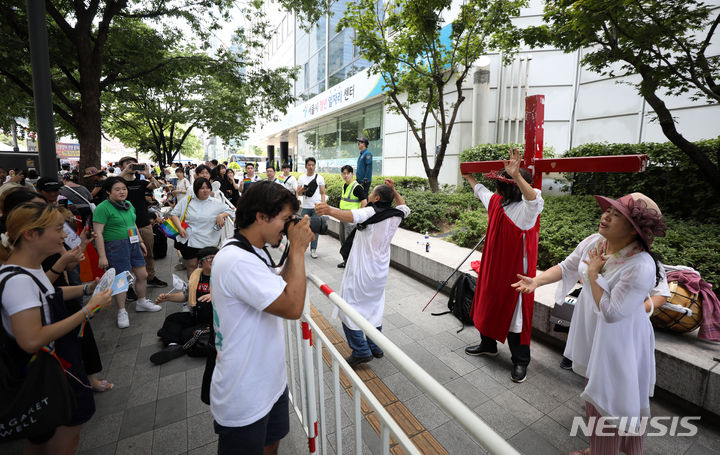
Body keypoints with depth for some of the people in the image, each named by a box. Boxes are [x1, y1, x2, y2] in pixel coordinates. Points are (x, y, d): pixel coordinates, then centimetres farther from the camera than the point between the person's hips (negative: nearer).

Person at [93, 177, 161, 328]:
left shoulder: (128, 205, 11)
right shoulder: (103, 208, -12)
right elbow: (98, 233, -15)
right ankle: (122, 312, 15)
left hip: (133, 244, 7)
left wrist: (141, 242, 22)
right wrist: (102, 256, -19)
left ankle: (142, 302, 32)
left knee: (143, 275, 12)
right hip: (116, 246, -7)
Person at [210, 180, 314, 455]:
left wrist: (296, 250, -2)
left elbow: (280, 287, 10)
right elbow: (292, 307, -32)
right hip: (244, 401, -8)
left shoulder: (253, 252, 2)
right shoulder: (237, 261, -30)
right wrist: (298, 249, -25)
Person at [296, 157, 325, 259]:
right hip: (305, 207, 2)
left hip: (317, 207, -1)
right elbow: (298, 193, 8)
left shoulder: (319, 177, 2)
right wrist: (302, 190, -15)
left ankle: (313, 249, 10)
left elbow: (322, 193, 3)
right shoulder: (301, 178, 8)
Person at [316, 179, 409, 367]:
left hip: (360, 271, -7)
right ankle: (375, 347, 31)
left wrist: (329, 210, -55)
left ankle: (361, 351, 6)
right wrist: (393, 190, 15)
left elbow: (352, 216, -40)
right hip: (380, 272, 7)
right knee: (374, 306, 21)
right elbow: (403, 206, 25)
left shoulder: (371, 212, -18)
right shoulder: (395, 216, 1)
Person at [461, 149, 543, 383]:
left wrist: (517, 176, -58)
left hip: (515, 269, -8)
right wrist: (469, 177, 42)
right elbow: (481, 191, 27)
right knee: (488, 305, 19)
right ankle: (488, 344, 41)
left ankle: (520, 361, 22)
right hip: (493, 266, 8)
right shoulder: (496, 201, 6)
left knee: (514, 311, 2)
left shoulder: (526, 208, -18)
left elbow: (535, 200, -43)